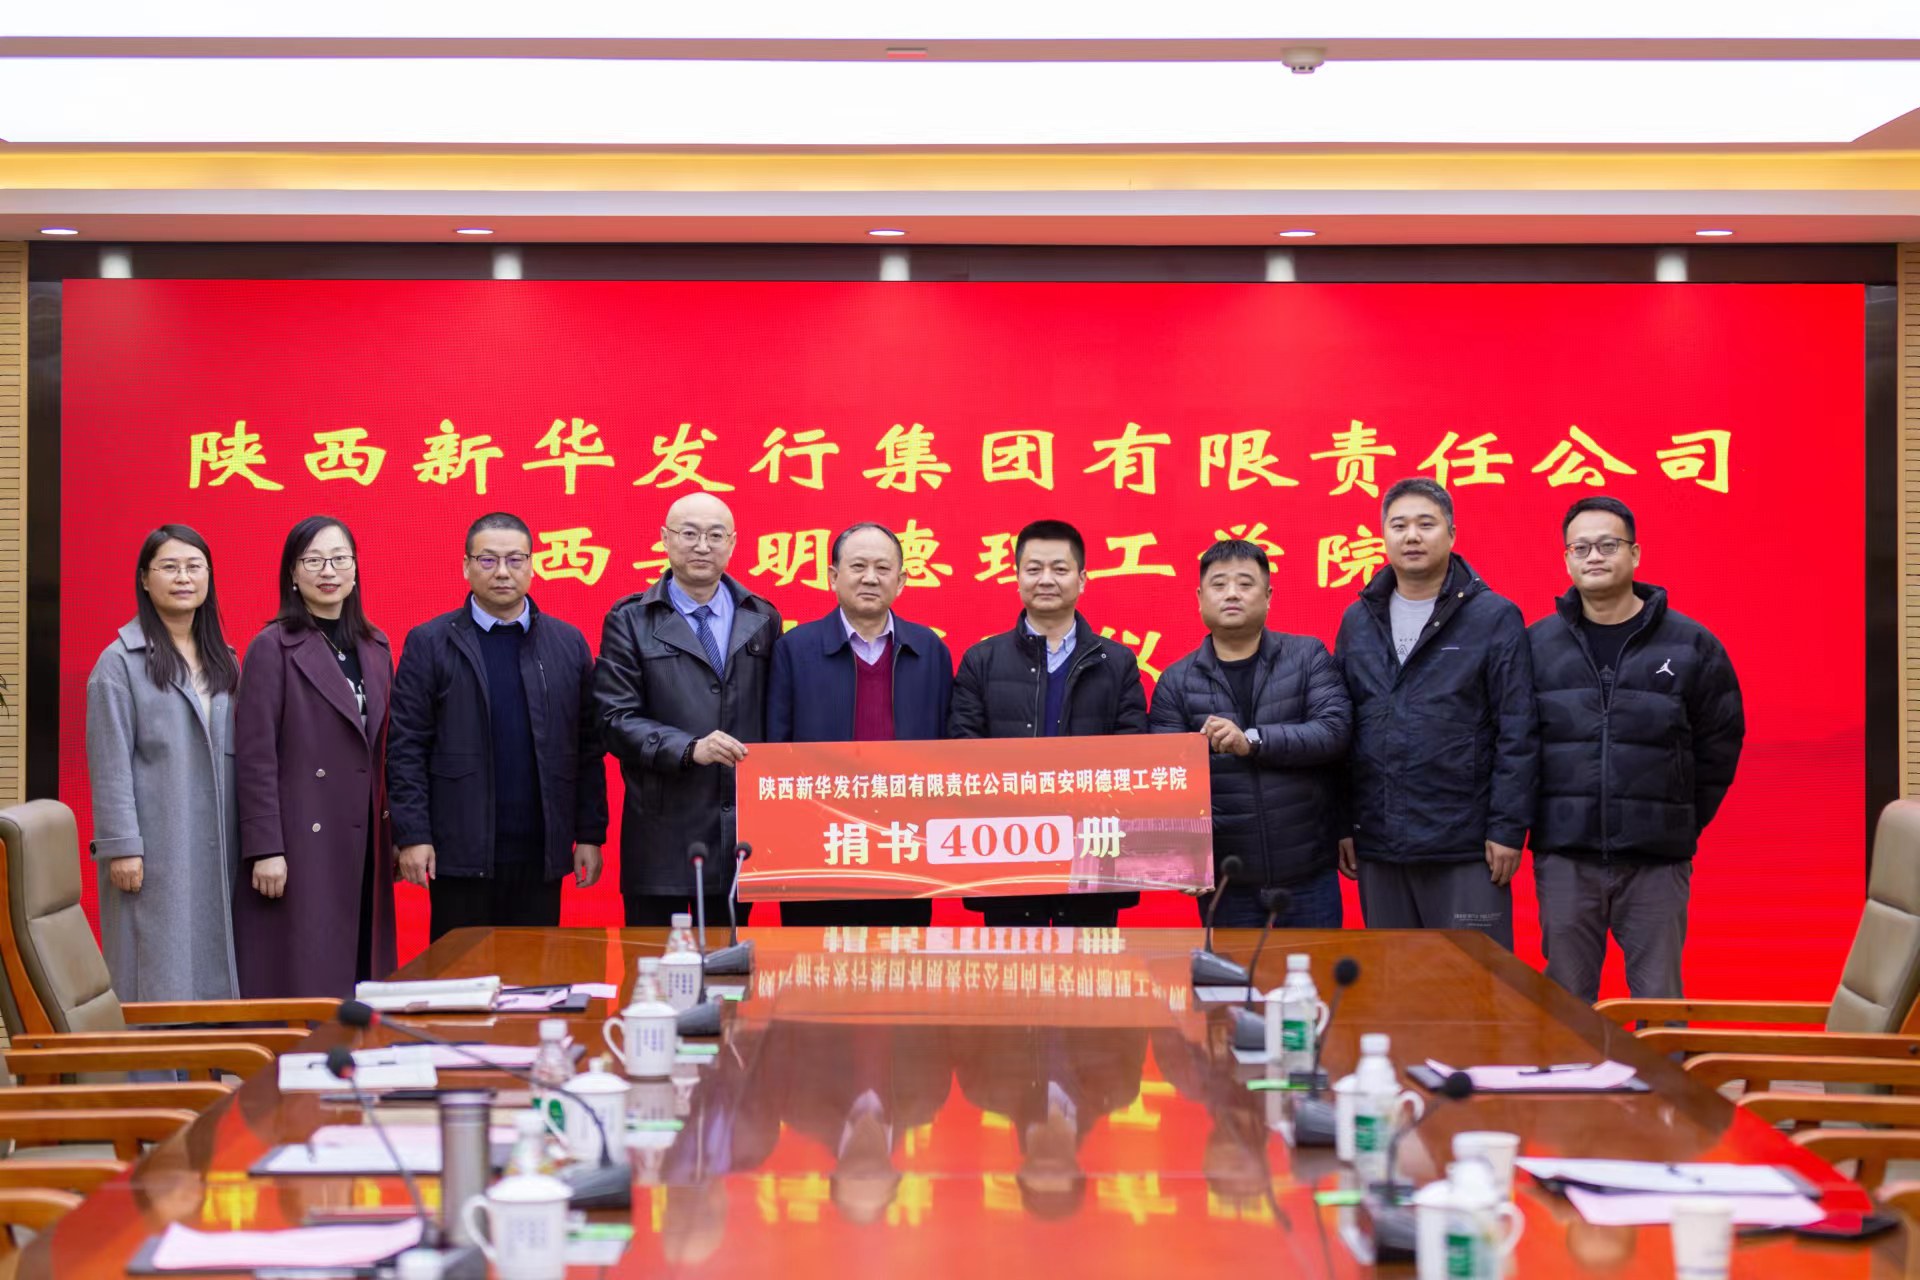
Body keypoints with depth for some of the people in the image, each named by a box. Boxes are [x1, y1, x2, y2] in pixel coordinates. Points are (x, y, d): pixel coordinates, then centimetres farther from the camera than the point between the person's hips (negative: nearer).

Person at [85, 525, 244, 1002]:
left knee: (214, 974, 5)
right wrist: (120, 846, -12)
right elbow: (110, 764, -7)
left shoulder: (223, 661, 14)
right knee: (158, 978, -4)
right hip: (154, 850, -5)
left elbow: (236, 755, 13)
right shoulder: (121, 661, -4)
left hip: (216, 847, 5)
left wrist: (246, 840, 8)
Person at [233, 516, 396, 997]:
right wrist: (265, 849, -14)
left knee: (362, 975, 6)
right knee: (302, 979, -3)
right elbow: (256, 757, -9)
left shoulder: (374, 648, 13)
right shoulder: (272, 649, -5)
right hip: (300, 843, -6)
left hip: (363, 843, 6)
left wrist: (392, 836, 12)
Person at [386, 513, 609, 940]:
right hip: (461, 855, -2)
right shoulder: (429, 643, 2)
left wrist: (590, 834, 4)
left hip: (541, 856, 2)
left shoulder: (568, 643, 9)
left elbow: (588, 749, 9)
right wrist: (412, 836, -8)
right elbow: (406, 748, -1)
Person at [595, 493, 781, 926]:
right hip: (662, 837, -3)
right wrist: (689, 748, -19)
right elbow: (616, 720, -6)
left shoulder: (762, 619, 11)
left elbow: (773, 719, 12)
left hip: (742, 830, 3)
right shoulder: (630, 621, 2)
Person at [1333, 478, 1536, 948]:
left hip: (1466, 846, -4)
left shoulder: (1494, 618, -3)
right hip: (1377, 845, 4)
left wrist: (1508, 828, -10)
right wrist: (1342, 824, 8)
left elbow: (1517, 733, -6)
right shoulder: (1358, 620, 10)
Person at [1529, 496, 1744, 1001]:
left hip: (1656, 862, -1)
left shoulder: (1691, 646, 4)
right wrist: (1535, 819, 5)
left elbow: (1720, 745, 9)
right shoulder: (1537, 645, 6)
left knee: (1659, 998, 2)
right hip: (1565, 858, 1)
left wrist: (1682, 825, 7)